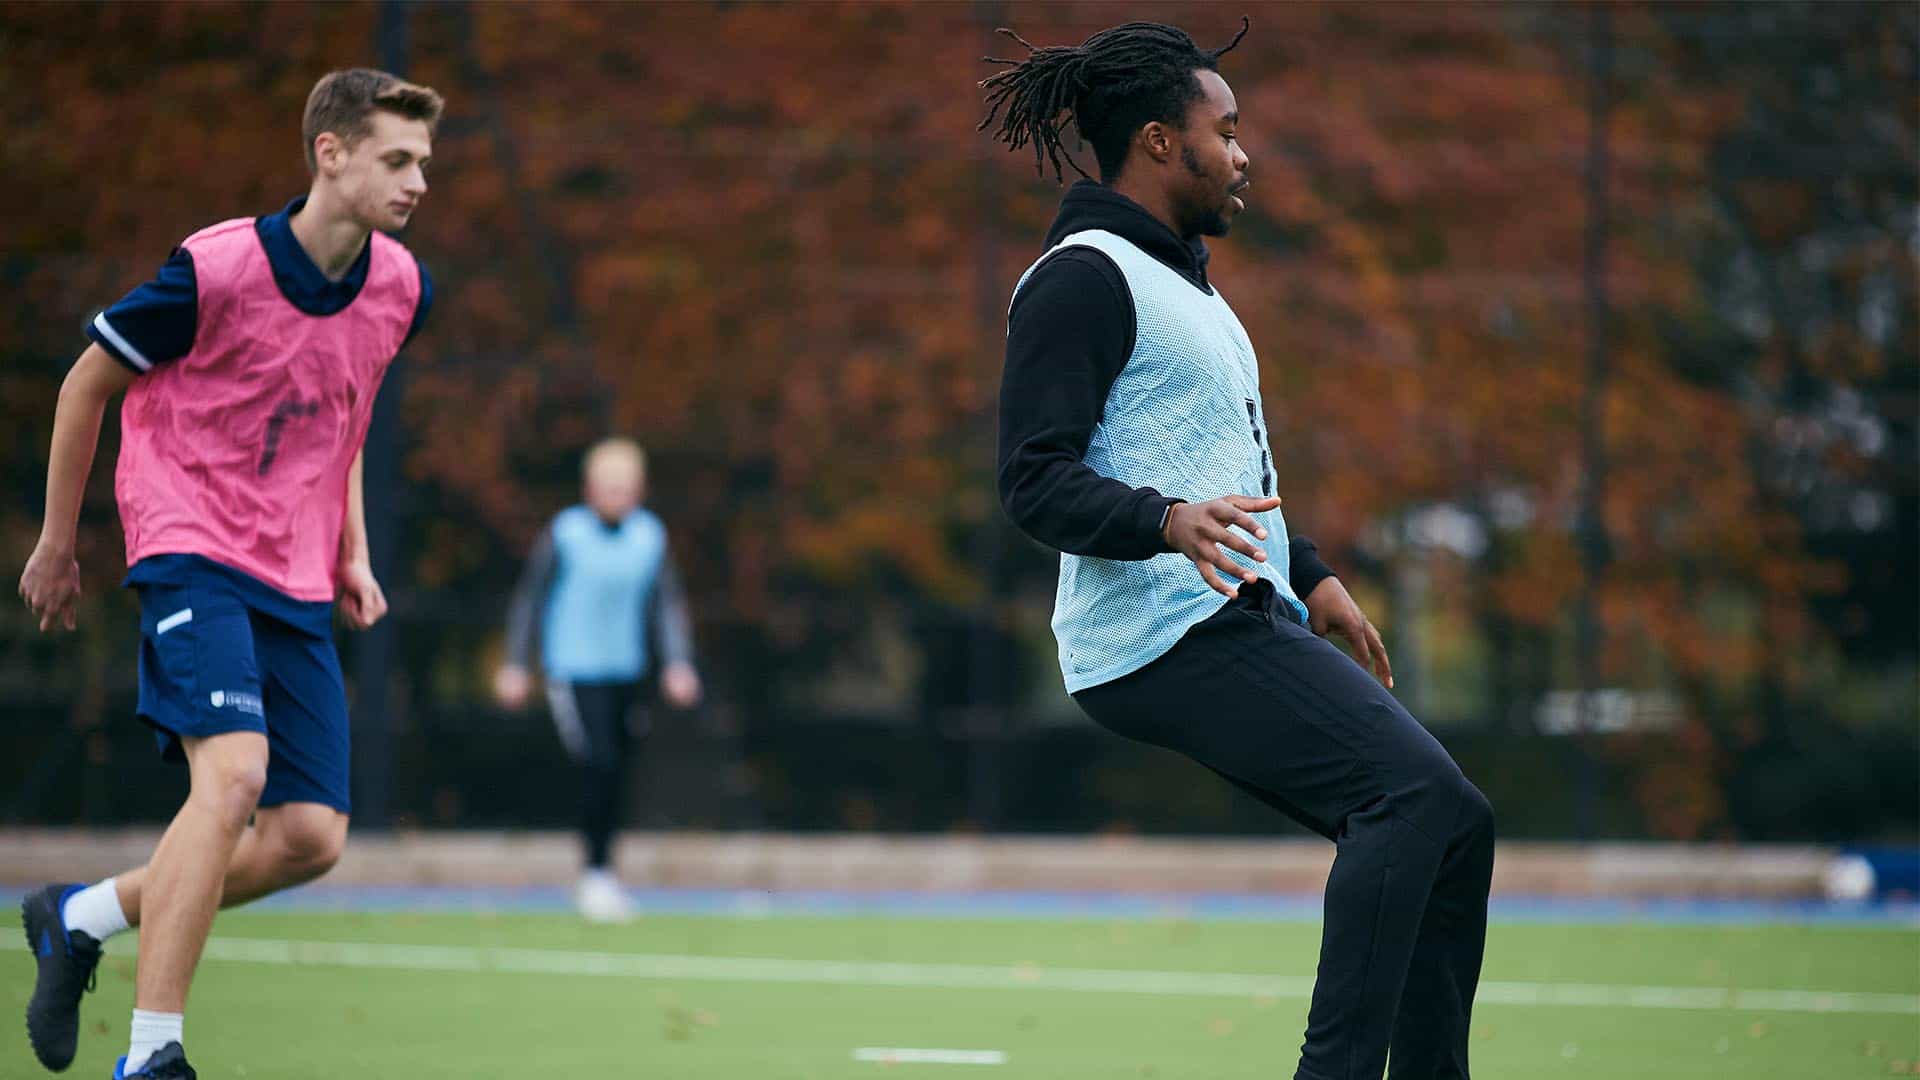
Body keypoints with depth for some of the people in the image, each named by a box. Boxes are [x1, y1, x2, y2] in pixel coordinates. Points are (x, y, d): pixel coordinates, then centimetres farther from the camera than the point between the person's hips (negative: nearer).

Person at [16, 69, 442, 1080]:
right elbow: (86, 384, 0)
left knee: (310, 836, -4)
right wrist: (56, 544, 7)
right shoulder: (213, 272, -15)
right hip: (192, 550, -6)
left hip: (299, 581, 6)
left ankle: (80, 916, 19)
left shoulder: (401, 289, 3)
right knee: (234, 771, -27)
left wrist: (353, 554, 12)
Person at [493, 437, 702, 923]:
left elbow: (668, 603, 7)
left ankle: (598, 879, 25)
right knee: (600, 765, -18)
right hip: (574, 669, -4)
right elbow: (530, 597, 1)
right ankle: (596, 873, -11)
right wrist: (516, 665, 1)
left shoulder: (650, 536, 2)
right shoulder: (564, 534, -7)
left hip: (627, 672, 4)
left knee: (616, 775, 9)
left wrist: (678, 665, -3)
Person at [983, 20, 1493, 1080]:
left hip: (1245, 623, 10)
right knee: (1413, 786, -24)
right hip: (1165, 636, -10)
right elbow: (1036, 482, -17)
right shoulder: (1082, 278, -9)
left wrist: (1310, 576, 31)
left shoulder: (1180, 277, 24)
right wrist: (1173, 523, -32)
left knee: (1454, 828, 2)